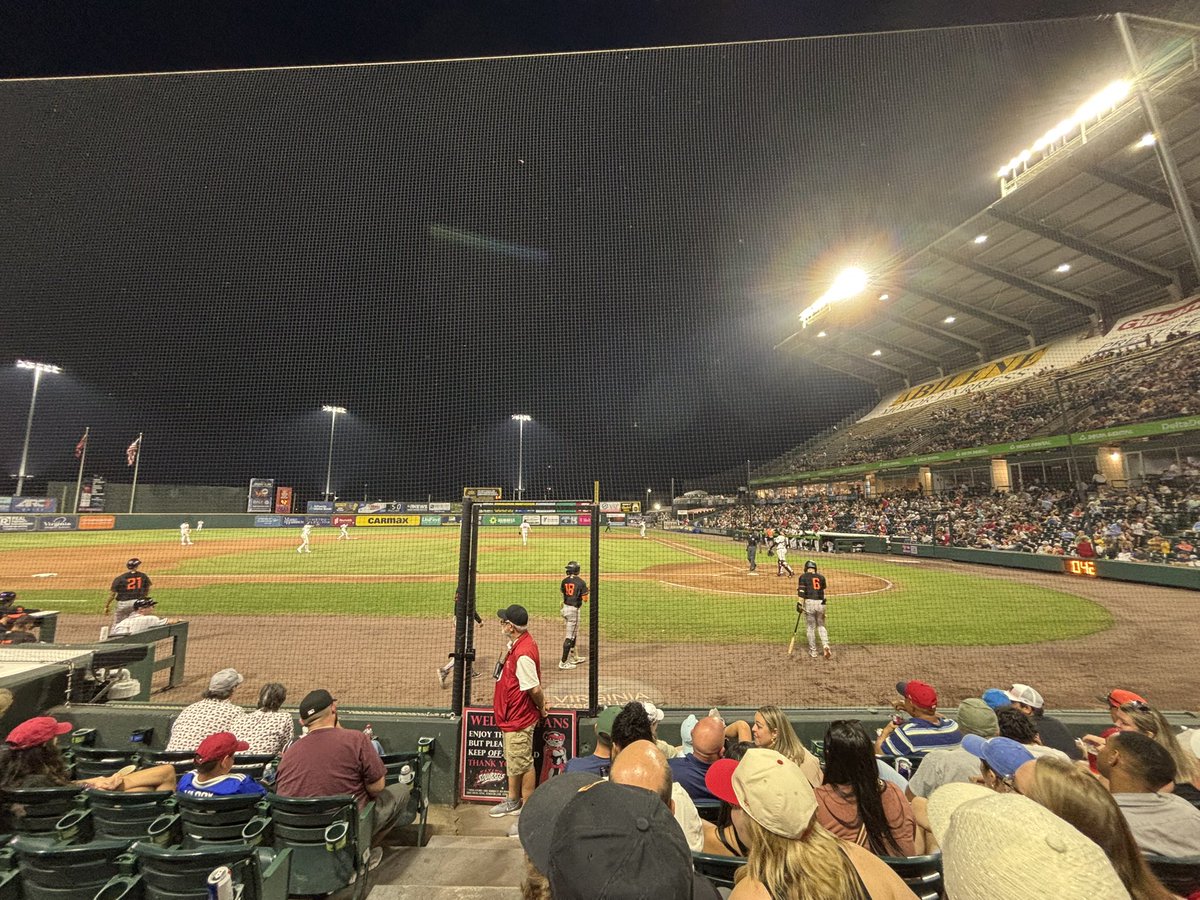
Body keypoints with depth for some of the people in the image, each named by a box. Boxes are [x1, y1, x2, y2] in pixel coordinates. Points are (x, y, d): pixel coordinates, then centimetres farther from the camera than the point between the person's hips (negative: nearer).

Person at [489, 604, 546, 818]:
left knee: (523, 764, 8)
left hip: (519, 719, -10)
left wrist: (541, 709, -11)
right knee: (512, 761, 25)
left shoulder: (523, 653, -33)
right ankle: (513, 801, 45)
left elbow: (534, 688, -28)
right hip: (511, 716, 10)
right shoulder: (517, 643, 0)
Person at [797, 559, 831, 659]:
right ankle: (826, 645, 0)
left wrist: (799, 604, -12)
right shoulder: (821, 577, 11)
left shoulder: (803, 577, 1)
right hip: (821, 603, 3)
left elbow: (801, 591, -9)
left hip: (809, 603, -3)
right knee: (821, 626, 19)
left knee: (811, 627, 8)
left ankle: (813, 652, 13)